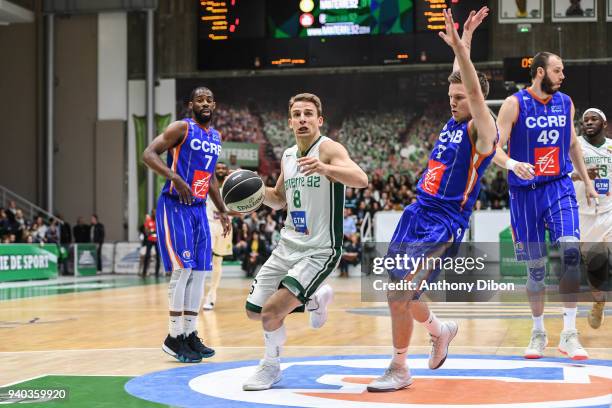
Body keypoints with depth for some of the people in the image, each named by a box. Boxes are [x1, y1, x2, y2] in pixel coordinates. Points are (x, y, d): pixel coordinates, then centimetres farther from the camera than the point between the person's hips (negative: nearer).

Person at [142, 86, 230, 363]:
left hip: (199, 208, 8)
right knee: (182, 270, -12)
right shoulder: (181, 128, -8)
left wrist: (222, 210, 22)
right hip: (175, 206, -8)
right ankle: (173, 338, -3)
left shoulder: (216, 137, 15)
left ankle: (190, 334, 14)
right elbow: (149, 154, -16)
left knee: (199, 272, 6)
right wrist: (176, 179, -29)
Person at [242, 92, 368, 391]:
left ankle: (271, 366, 10)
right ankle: (316, 298, 33)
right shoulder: (287, 157, 8)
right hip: (288, 246, 8)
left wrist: (324, 168, -50)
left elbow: (361, 180, -33)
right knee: (254, 311, 12)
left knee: (272, 312, -18)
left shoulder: (328, 148, -14)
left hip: (319, 251, -8)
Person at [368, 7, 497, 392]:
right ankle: (441, 330, 39)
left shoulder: (482, 130, -10)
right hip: (417, 213, 8)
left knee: (400, 295, -14)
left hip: (443, 224, -8)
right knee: (398, 293, 13)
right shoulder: (453, 122, 11)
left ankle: (399, 370, 1)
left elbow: (475, 89, -27)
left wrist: (460, 46, -36)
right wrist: (464, 39, 27)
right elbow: (462, 79, 25)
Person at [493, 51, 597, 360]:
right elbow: (495, 149, -10)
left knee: (570, 252, -19)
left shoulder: (565, 103, 7)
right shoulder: (514, 104, -6)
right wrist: (513, 164, -30)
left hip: (559, 187, 2)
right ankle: (538, 332, 22)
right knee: (535, 267, 4)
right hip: (525, 192, -2)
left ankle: (569, 334, -12)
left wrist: (587, 181, 22)